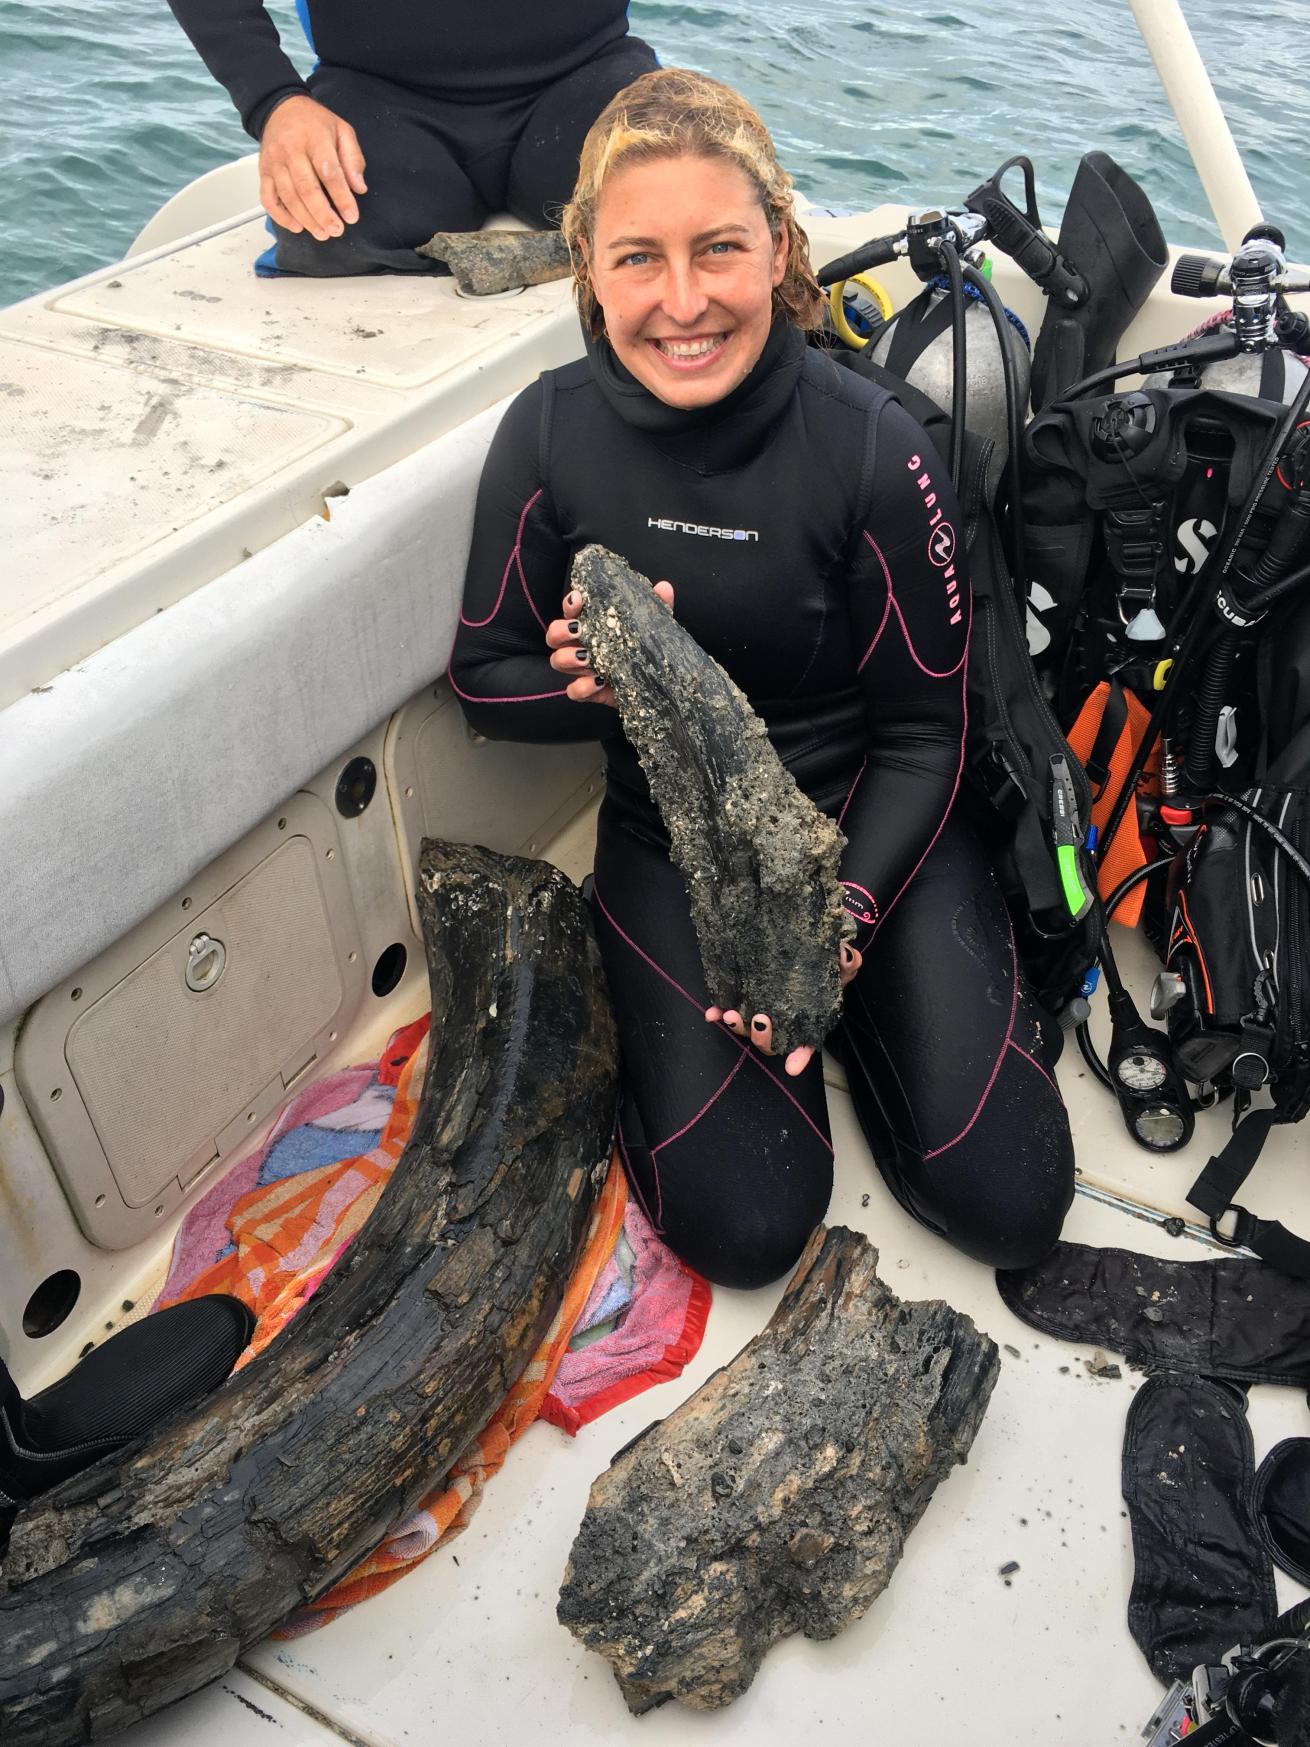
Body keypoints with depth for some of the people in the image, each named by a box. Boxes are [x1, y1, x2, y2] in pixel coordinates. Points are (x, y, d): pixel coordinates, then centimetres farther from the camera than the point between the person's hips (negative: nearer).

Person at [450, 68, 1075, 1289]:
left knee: (1008, 1198, -6)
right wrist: (610, 686, -24)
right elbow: (485, 678, -2)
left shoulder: (872, 450, -17)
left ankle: (843, 996, 19)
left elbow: (923, 735, -10)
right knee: (744, 1224, -11)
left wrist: (844, 918, -23)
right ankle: (663, 1007, 17)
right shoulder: (550, 433, -12)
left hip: (866, 825, 0)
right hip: (671, 839, 1)